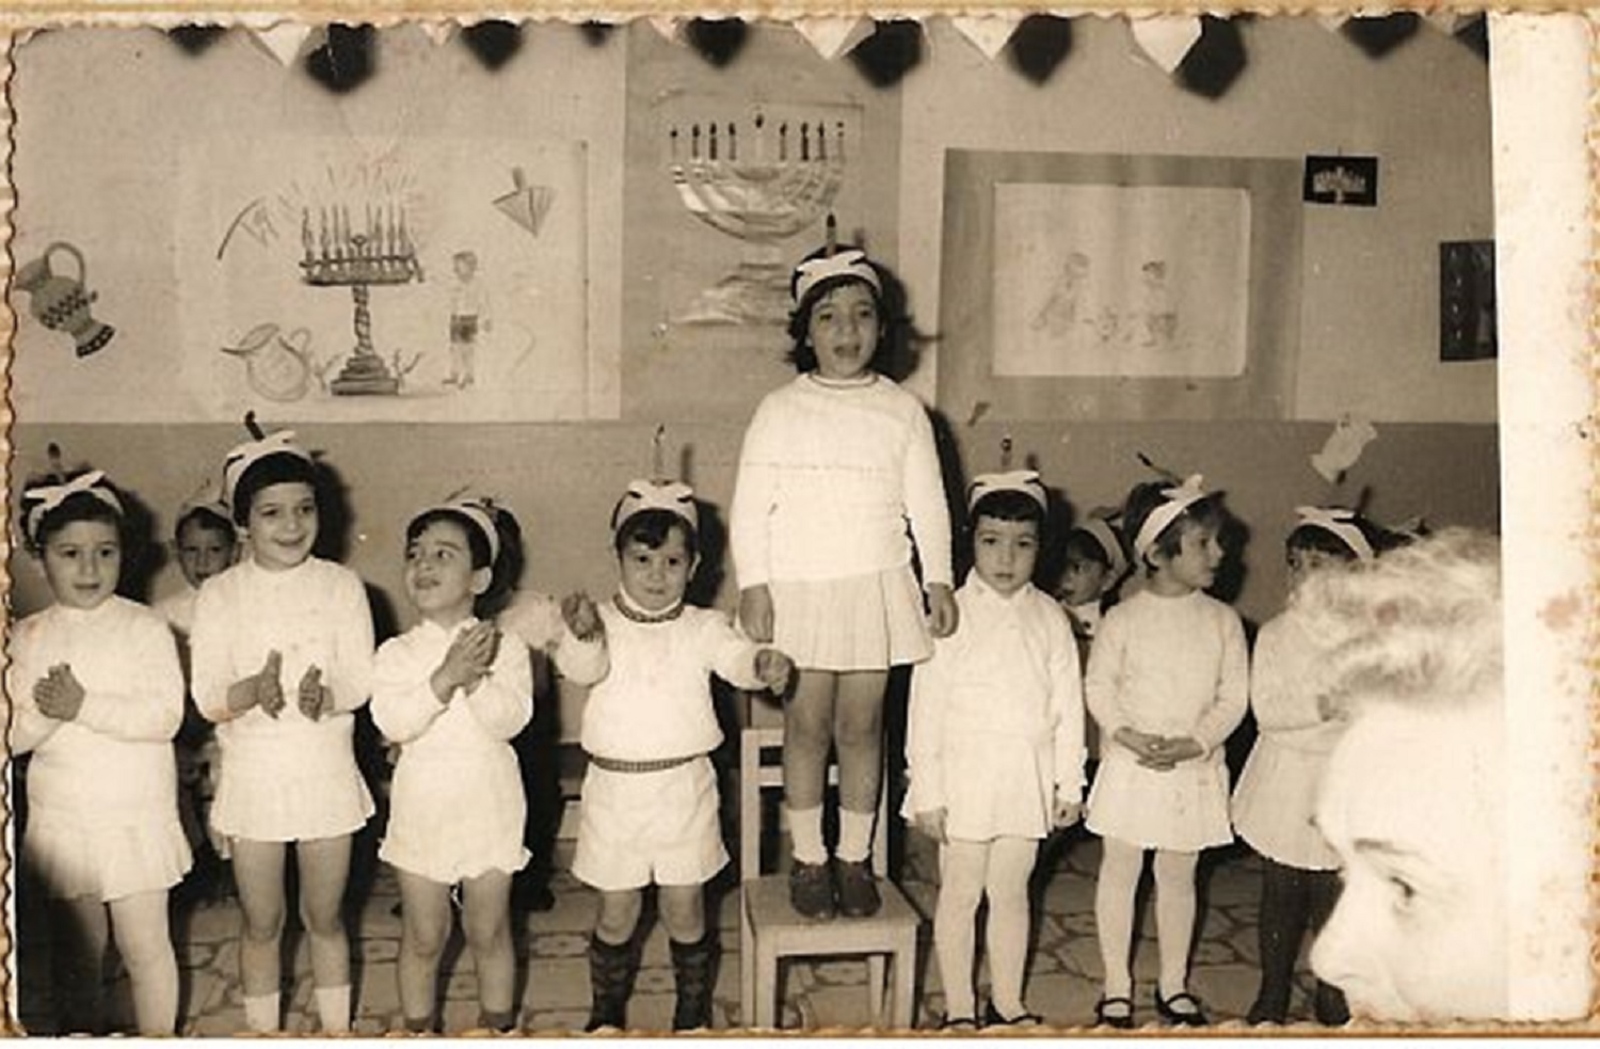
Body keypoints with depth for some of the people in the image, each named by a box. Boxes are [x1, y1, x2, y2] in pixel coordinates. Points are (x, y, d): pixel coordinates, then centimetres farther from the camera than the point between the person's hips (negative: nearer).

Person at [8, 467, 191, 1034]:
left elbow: (165, 715, -18)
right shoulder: (27, 637, 3)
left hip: (136, 816, -3)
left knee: (145, 947, 6)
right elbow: (13, 734, -2)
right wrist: (47, 712, -21)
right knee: (76, 952, 16)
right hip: (60, 817, 3)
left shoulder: (146, 628, -8)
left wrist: (85, 706, -24)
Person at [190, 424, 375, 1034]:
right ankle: (261, 1032, 30)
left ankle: (337, 1030, 30)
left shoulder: (341, 586, -4)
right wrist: (254, 690, -30)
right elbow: (207, 697, -8)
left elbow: (361, 681, -8)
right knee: (261, 923, 12)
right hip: (253, 773, 0)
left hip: (326, 771, 0)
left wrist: (325, 695, -30)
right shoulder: (220, 596, -4)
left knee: (325, 918, 13)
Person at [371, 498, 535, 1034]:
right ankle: (418, 1029, 29)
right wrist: (446, 678, -28)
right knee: (423, 938, 11)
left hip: (489, 804, 0)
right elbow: (391, 721, -19)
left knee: (489, 932, 13)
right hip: (423, 804, 0)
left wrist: (476, 679, -30)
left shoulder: (504, 648, -5)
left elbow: (510, 718, -16)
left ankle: (498, 1025, 30)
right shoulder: (396, 653, -4)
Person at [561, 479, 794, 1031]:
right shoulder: (600, 623, -4)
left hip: (684, 787, 0)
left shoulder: (702, 628, -1)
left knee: (685, 911, 11)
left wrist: (764, 663, -40)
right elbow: (580, 669, -21)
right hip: (614, 788, 0)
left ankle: (694, 1012, 31)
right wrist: (582, 636, -44)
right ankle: (607, 1011, 34)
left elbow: (736, 657, -16)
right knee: (616, 912, 12)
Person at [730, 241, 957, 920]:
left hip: (875, 586, 1)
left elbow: (927, 502, 5)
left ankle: (855, 858, 21)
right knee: (807, 726, 5)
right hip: (798, 588, -1)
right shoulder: (780, 410, -2)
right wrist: (752, 585, -10)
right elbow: (750, 506, -3)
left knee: (861, 725, 7)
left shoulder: (902, 412, 3)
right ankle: (809, 860, 19)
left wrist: (939, 580, -1)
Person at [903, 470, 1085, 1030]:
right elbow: (926, 707, -8)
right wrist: (927, 793, -9)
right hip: (965, 776, -2)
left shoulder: (1049, 618, 1)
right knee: (960, 893, 8)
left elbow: (1068, 705, 5)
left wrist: (1069, 782, 4)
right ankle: (959, 1008, 21)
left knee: (1011, 892, 14)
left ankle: (1007, 1002, 28)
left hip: (1027, 778, 3)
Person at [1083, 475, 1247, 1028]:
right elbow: (1098, 686, -4)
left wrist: (1193, 743, -15)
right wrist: (1128, 735, -19)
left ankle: (1173, 984, 29)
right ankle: (1117, 984, 22)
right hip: (1130, 766, -2)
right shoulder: (1123, 619, -7)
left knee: (1177, 876, 14)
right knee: (1120, 869, 8)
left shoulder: (1221, 620, -2)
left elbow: (1233, 696, -2)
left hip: (1194, 767, 2)